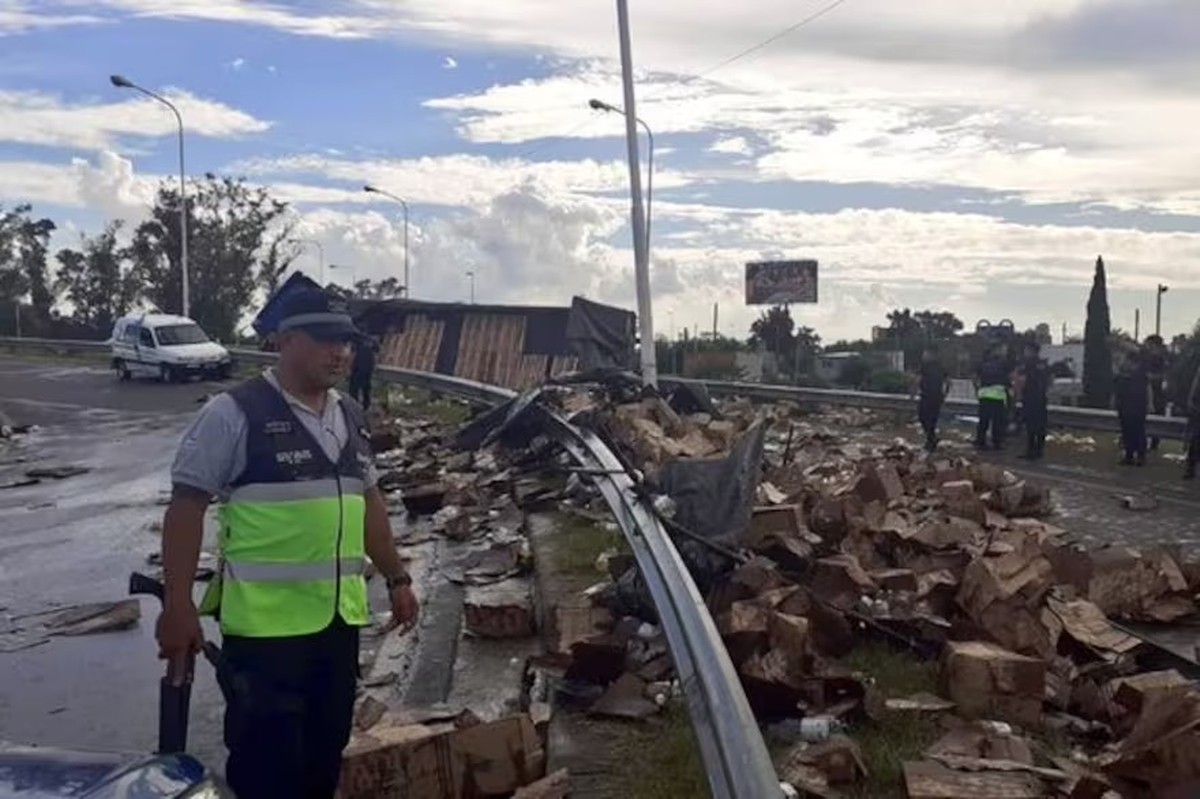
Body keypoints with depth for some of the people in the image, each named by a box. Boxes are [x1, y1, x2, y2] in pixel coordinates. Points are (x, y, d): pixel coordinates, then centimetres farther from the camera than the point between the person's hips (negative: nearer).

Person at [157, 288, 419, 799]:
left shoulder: (350, 416, 10)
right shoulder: (234, 413, -12)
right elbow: (186, 506, -11)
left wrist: (396, 579, 17)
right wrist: (177, 606, -15)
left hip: (339, 615, 7)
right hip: (265, 621, -7)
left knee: (325, 753, 17)